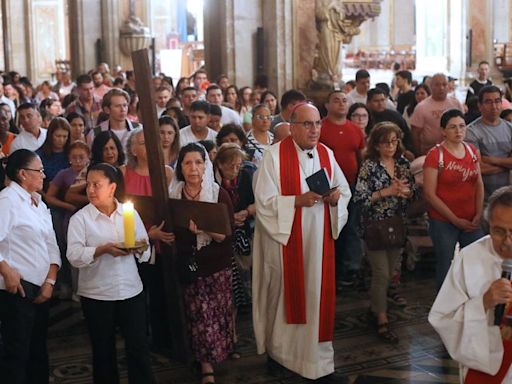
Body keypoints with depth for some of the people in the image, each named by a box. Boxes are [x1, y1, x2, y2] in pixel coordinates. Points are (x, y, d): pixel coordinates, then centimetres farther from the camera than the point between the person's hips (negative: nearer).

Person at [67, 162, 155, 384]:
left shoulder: (130, 213, 4)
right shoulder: (80, 218, -4)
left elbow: (145, 253, 8)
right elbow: (74, 256, -14)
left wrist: (140, 249, -14)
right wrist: (104, 249, -25)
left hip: (131, 290, 2)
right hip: (96, 294, -1)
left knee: (139, 346, 3)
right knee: (103, 349, 12)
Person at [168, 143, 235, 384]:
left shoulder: (219, 194, -4)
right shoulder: (173, 195, 1)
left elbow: (226, 235, -10)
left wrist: (208, 227, -27)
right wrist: (189, 229, -15)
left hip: (217, 265, -1)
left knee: (217, 312, 1)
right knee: (198, 314, -1)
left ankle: (208, 362, 18)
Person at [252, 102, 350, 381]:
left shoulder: (326, 154, 5)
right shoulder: (274, 155, -11)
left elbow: (345, 190, 10)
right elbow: (264, 201, -14)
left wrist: (336, 196, -12)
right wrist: (298, 200, -25)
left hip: (318, 239, 4)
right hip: (285, 238, -4)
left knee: (317, 294, 6)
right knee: (284, 293, 8)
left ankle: (318, 360, 16)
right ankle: (277, 349, 29)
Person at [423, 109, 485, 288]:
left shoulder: (473, 151, 6)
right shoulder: (435, 155, -10)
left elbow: (479, 185, 10)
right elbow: (430, 194, -12)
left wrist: (478, 215, -2)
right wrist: (455, 219, -11)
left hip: (470, 222, 4)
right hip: (443, 222, -4)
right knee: (446, 267, 6)